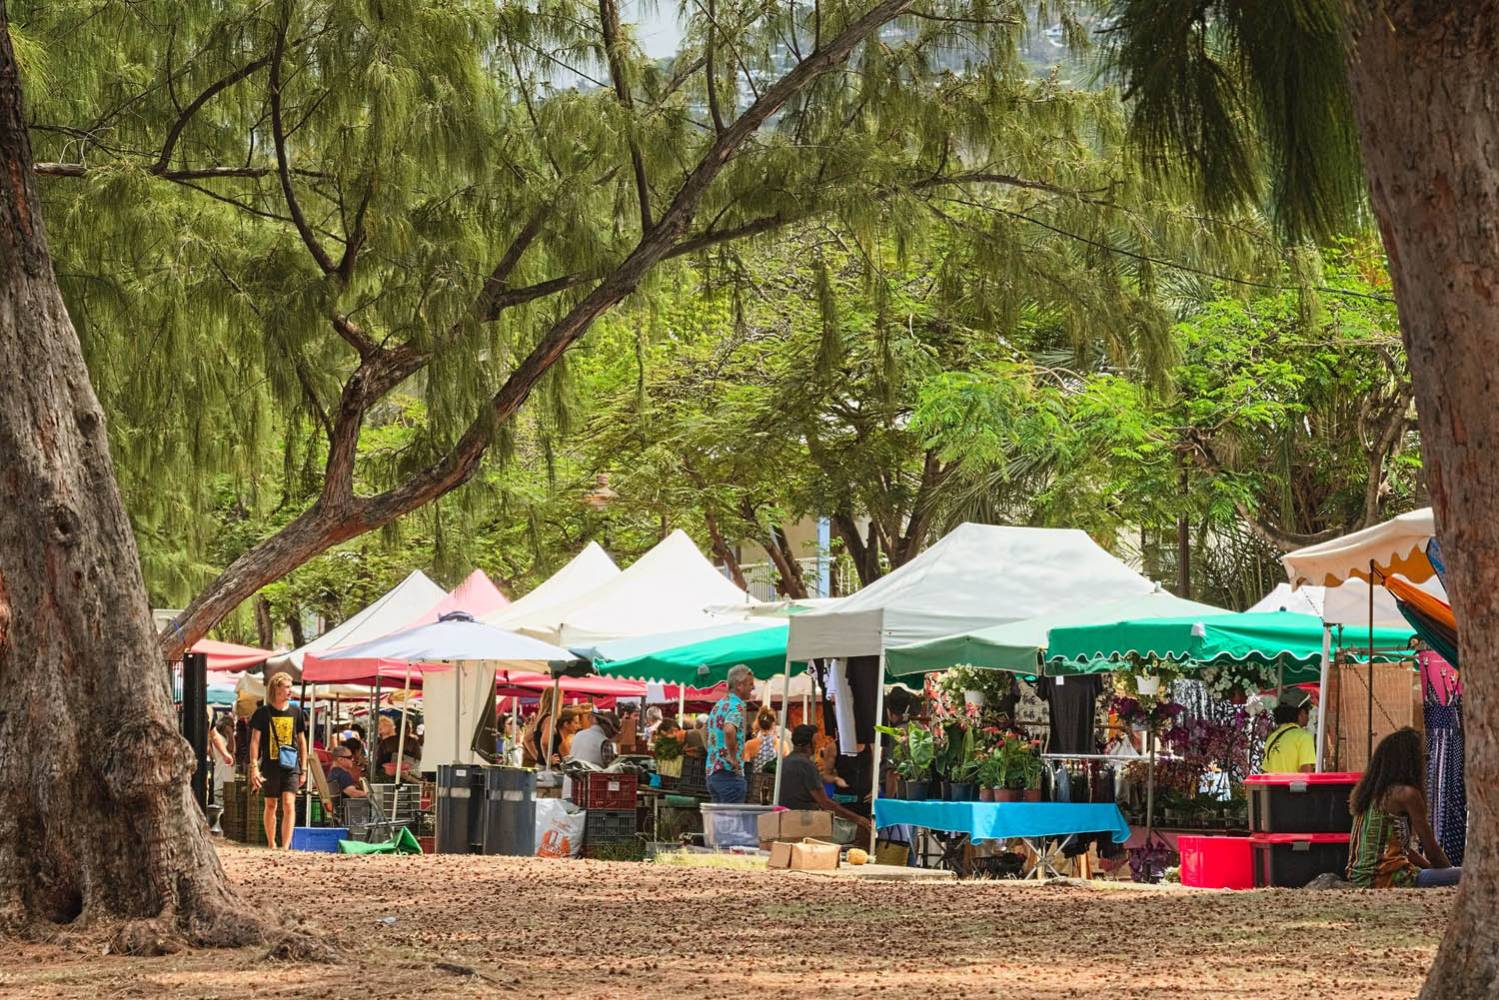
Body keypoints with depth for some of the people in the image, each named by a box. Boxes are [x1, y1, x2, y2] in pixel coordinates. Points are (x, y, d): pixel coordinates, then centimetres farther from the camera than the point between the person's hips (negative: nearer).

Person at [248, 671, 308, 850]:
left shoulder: (296, 713, 7)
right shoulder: (263, 713, 0)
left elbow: (302, 742, 13)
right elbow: (255, 741, 0)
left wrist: (303, 769, 10)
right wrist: (254, 767, -9)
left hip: (291, 767, 1)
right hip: (270, 766, -1)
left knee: (289, 805, -12)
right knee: (270, 806, 9)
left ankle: (285, 847, -16)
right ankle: (271, 846, 22)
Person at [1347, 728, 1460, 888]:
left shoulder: (1368, 792, 16)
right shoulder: (1407, 794, -9)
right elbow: (1431, 848, -4)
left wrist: (1432, 867, 22)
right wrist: (1450, 872, 13)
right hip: (1385, 879, -9)